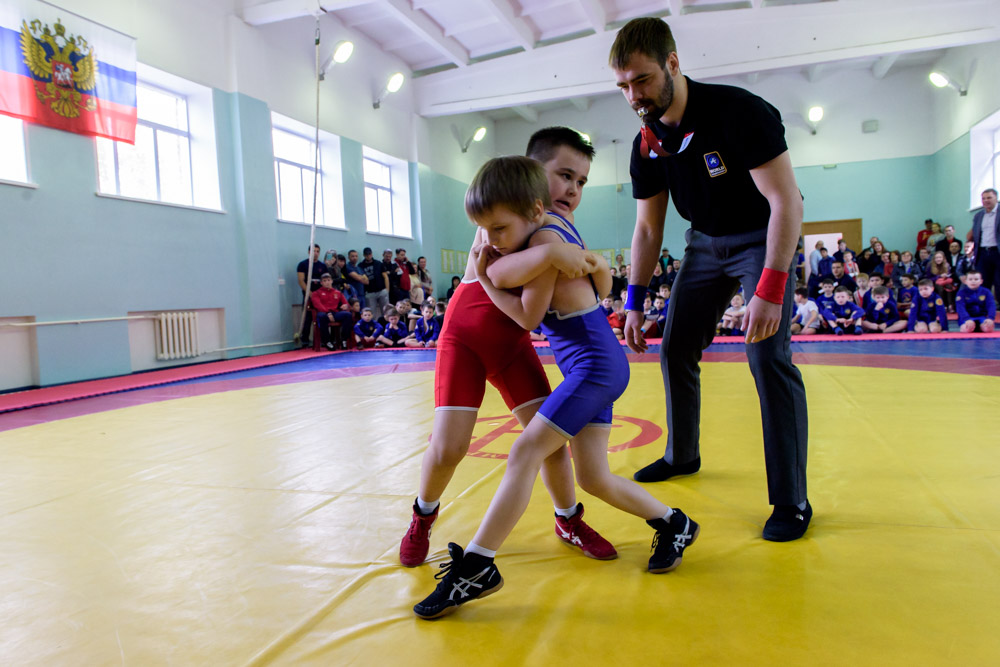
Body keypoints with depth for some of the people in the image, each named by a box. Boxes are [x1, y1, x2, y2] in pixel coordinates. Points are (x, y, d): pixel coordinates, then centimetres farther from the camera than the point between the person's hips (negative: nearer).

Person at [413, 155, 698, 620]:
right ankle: (673, 525, 28)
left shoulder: (544, 238, -15)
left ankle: (475, 567, -9)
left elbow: (528, 315, -12)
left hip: (594, 363, -10)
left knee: (525, 453, -13)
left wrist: (486, 280, -2)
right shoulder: (555, 220, 10)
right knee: (593, 479, 12)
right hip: (595, 364, 10)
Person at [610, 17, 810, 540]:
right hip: (705, 243, 6)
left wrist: (769, 289, -33)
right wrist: (634, 304, -2)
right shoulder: (647, 147, -7)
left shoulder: (738, 111, -25)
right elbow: (647, 229, 2)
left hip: (763, 239, -6)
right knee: (675, 352, 6)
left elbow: (786, 202, -26)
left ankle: (791, 500, -5)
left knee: (768, 357, -18)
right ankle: (681, 456, 28)